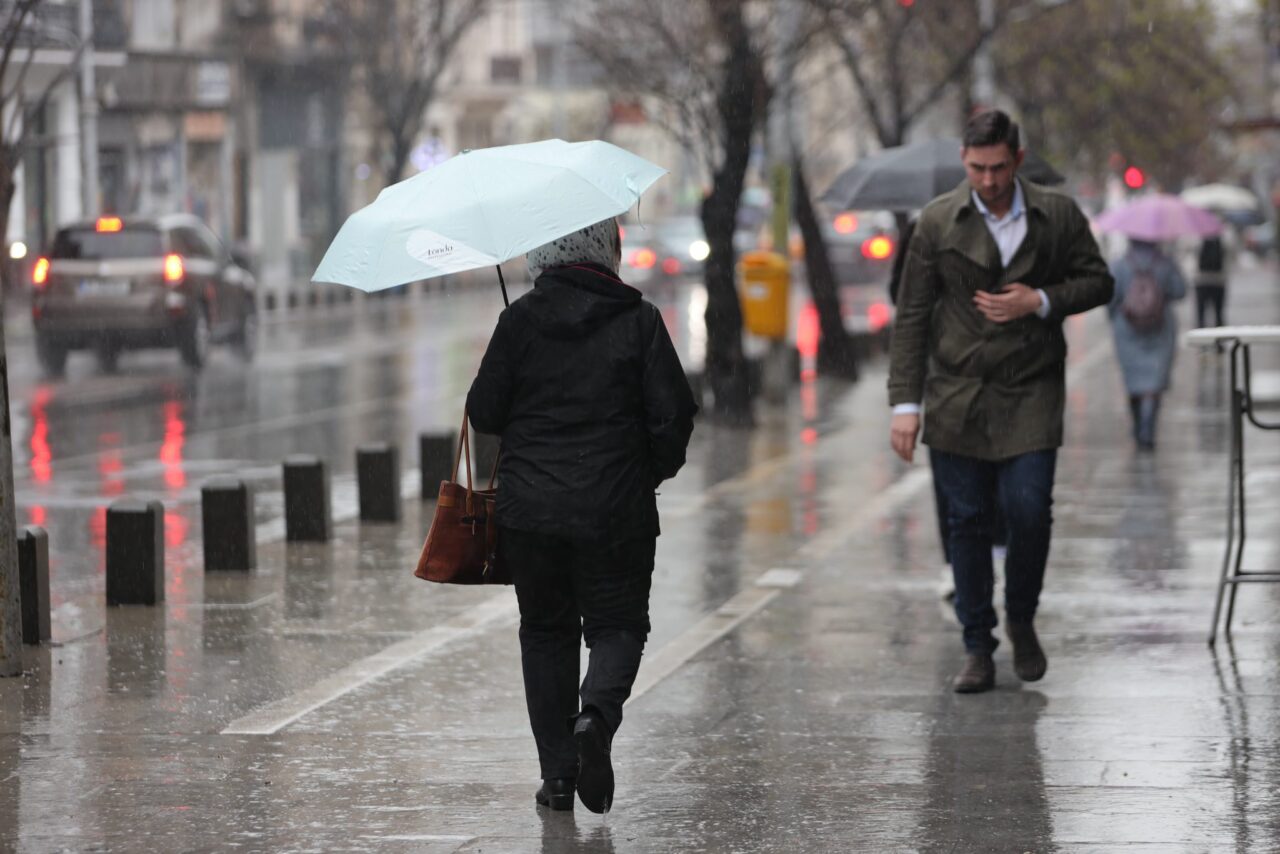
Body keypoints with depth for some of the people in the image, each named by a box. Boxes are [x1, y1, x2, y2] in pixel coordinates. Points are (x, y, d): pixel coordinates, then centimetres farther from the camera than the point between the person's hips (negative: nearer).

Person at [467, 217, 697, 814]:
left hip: (529, 508, 1)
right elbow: (674, 412, -5)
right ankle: (596, 716, -20)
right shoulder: (638, 321, -3)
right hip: (615, 511, -1)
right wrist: (653, 471, 12)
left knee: (546, 632, 13)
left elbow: (484, 413, -1)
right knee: (618, 625, 11)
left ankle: (557, 772, 9)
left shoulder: (519, 321, -2)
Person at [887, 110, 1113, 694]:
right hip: (957, 396, 1)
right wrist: (905, 403, -4)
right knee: (967, 522, 2)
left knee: (1029, 510, -11)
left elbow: (1098, 282, 10)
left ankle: (1021, 620, 15)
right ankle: (977, 648, 13)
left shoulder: (1058, 216, 1)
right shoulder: (938, 222, 1)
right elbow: (911, 315, 2)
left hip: (1030, 391, -1)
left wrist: (1040, 301, -10)